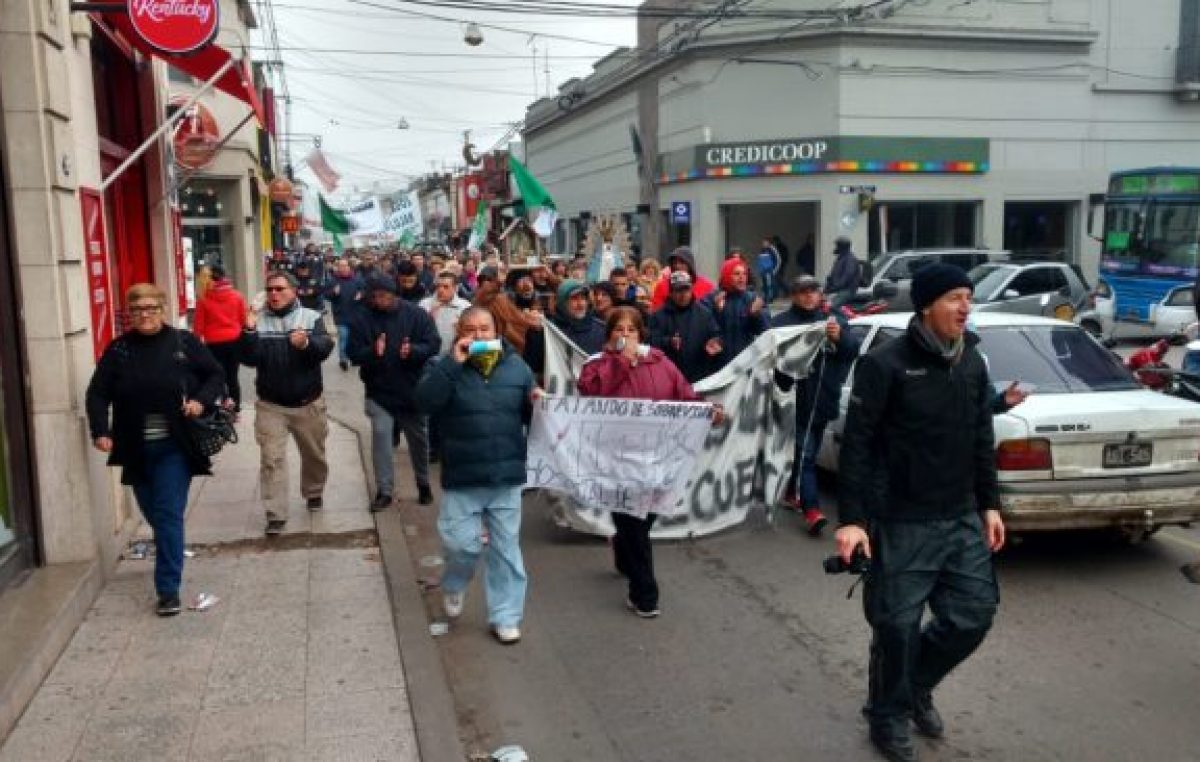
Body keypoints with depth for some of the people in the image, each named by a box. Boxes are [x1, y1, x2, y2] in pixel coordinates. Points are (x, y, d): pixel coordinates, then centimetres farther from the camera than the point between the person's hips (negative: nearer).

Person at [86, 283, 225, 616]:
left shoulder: (184, 342, -3)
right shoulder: (118, 350, 2)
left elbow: (215, 376, 6)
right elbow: (97, 394, 1)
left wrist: (201, 401, -13)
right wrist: (101, 431, -14)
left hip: (174, 447, -3)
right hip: (137, 449, 3)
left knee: (169, 514, -7)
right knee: (153, 513, 16)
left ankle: (168, 589, -3)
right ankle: (170, 560, 43)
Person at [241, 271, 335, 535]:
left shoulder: (311, 317, -3)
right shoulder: (258, 321, 0)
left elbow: (325, 348, -18)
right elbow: (249, 359, -10)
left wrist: (306, 343, -38)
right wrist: (249, 332, -24)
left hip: (308, 403, 0)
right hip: (270, 405, 0)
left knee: (314, 453, 17)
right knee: (271, 458, -5)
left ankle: (314, 492, 42)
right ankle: (275, 515, 0)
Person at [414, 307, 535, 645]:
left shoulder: (517, 366, 4)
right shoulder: (445, 366, -2)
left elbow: (530, 416, 11)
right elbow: (425, 402, -20)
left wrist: (538, 404, -12)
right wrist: (453, 363, -25)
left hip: (506, 477, 2)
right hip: (461, 478, -2)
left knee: (506, 549, 9)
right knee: (463, 545, -2)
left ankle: (505, 617, 22)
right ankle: (454, 586, 31)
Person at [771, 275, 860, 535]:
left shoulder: (834, 319, 10)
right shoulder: (782, 322, 0)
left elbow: (854, 349, 0)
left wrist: (840, 337, -20)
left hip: (824, 401, 5)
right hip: (797, 401, -4)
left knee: (809, 452, 17)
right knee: (805, 454, -9)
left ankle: (792, 493, 36)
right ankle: (811, 509, -12)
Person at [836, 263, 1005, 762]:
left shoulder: (973, 363, 8)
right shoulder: (885, 364, -13)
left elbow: (982, 440, 16)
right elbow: (856, 444, -14)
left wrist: (989, 505, 13)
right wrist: (851, 518, -18)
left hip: (962, 518, 6)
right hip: (901, 523, -6)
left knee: (974, 614, 10)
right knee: (897, 625, 3)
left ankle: (917, 686, 35)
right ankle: (888, 716, 27)